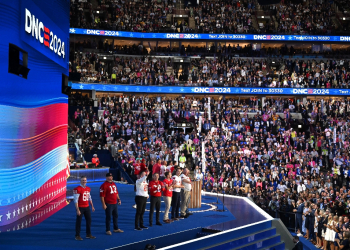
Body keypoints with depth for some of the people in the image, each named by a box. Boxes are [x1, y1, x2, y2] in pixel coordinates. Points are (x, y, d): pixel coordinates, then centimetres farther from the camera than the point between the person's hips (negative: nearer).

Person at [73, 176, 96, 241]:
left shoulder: (88, 189, 9)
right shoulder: (77, 189, -15)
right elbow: (76, 200, -16)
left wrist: (92, 206, 18)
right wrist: (77, 210, -19)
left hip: (87, 207, 7)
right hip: (80, 207, -7)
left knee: (89, 220, 11)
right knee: (79, 221, 0)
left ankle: (88, 234, 22)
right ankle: (77, 236, 7)